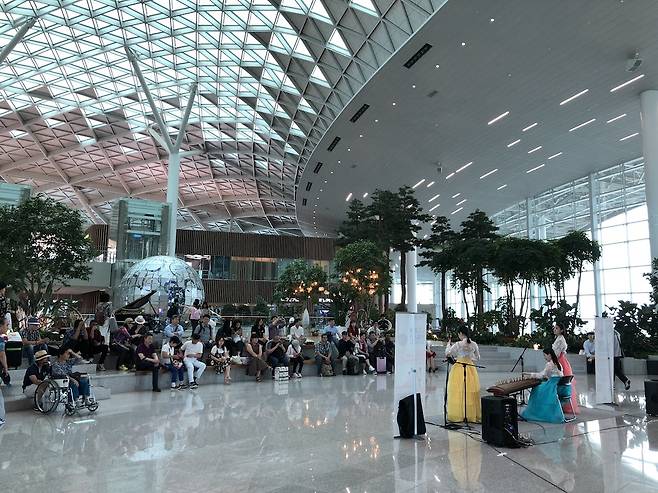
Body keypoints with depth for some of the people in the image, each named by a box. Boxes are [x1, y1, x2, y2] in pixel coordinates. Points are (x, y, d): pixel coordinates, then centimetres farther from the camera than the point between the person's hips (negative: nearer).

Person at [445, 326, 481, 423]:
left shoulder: (458, 344, -11)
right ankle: (472, 416, 14)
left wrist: (448, 344, 13)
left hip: (459, 369, -4)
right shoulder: (474, 344, 1)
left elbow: (447, 354, -1)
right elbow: (477, 358, 13)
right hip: (471, 369, 4)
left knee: (458, 393, 3)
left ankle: (457, 416, 6)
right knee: (471, 393, 9)